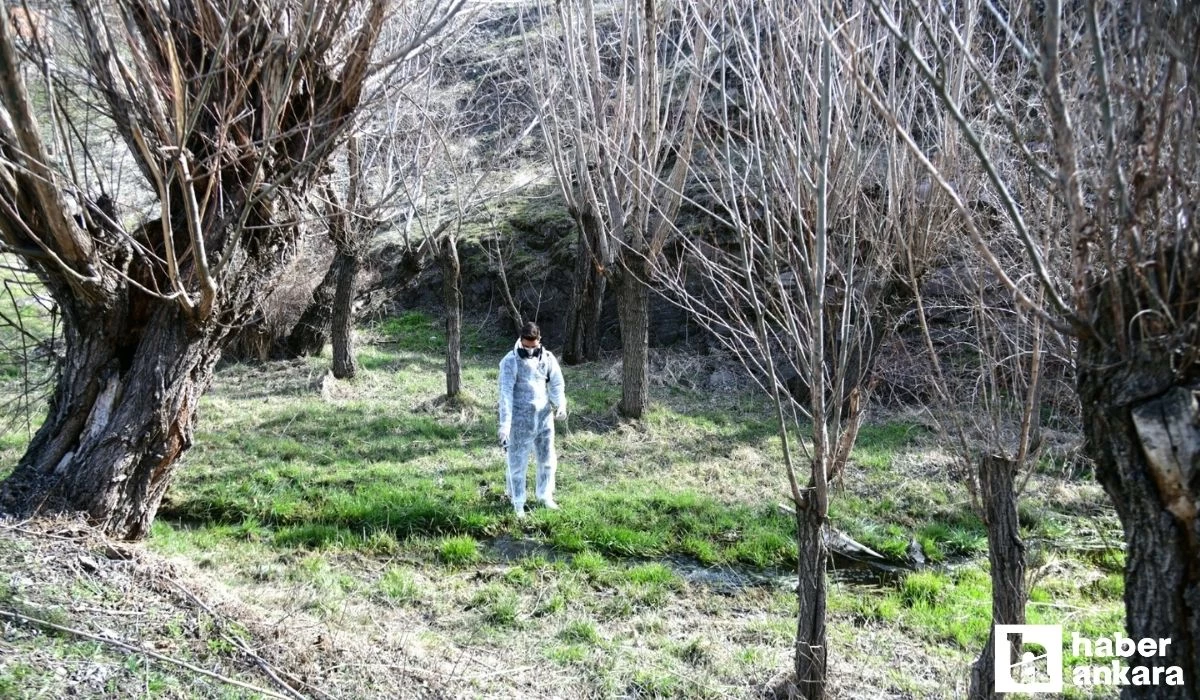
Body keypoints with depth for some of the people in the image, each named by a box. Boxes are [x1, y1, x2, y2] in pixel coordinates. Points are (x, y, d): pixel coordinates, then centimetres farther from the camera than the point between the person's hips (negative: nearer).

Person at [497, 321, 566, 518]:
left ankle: (545, 495, 35)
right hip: (520, 420, -4)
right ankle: (518, 504, 18)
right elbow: (506, 393, -18)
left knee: (548, 459, 15)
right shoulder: (510, 361, -13)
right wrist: (505, 424, -24)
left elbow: (557, 383, 0)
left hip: (544, 417, 4)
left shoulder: (548, 358, 0)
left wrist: (561, 405, -15)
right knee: (518, 463, 3)